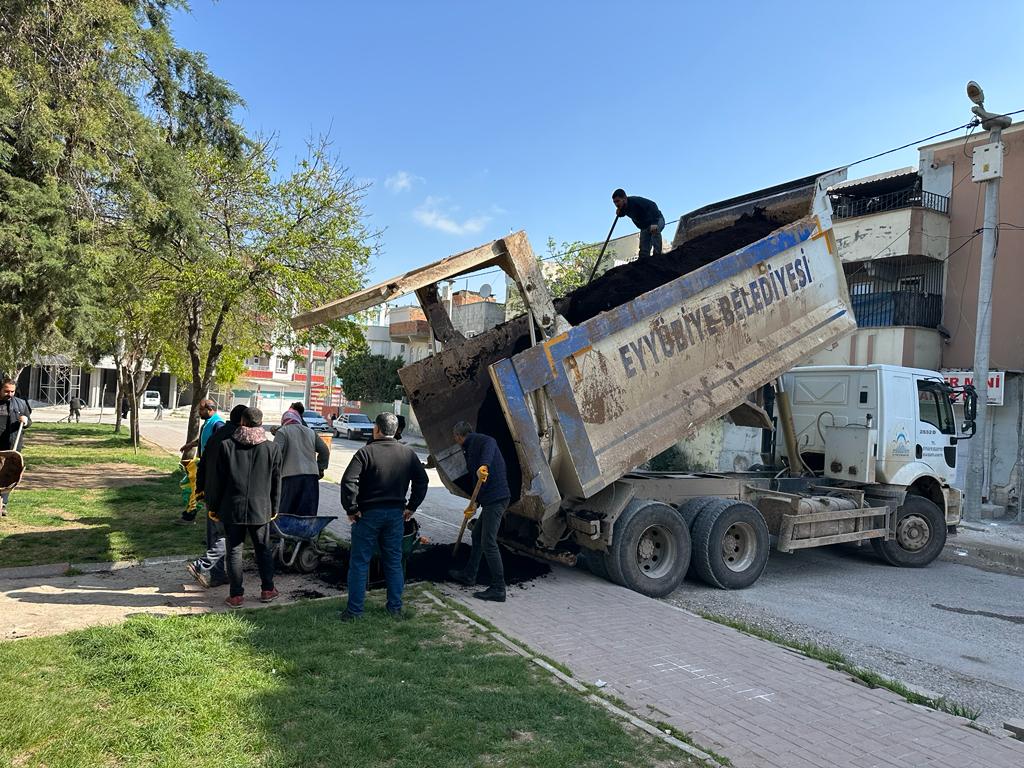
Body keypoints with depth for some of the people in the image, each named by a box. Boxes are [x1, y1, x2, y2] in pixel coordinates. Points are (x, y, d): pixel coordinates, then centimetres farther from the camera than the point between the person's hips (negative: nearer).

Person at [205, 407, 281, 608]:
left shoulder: (225, 446, -6)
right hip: (261, 509, 1)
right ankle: (267, 589, 22)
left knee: (234, 551, 7)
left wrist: (213, 506, 9)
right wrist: (274, 508, 15)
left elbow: (216, 479, -2)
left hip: (232, 509, -1)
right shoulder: (272, 449, -3)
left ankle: (236, 595, 11)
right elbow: (276, 482, 4)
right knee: (264, 549, 14)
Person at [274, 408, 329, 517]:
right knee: (308, 512, 7)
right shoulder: (311, 432, 19)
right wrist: (321, 468, 24)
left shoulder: (282, 431, 3)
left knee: (285, 512, 2)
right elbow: (325, 452, 17)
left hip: (291, 476, -4)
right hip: (312, 476, 4)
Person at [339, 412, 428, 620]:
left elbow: (348, 481, -20)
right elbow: (422, 481, 7)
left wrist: (351, 509, -11)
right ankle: (395, 607, 20)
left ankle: (354, 609, 10)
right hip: (396, 513, 4)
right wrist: (411, 507, 11)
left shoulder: (366, 452, -12)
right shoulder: (408, 453, 2)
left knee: (359, 562, 6)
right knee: (394, 561, 14)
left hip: (368, 514, -4)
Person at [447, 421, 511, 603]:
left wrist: (484, 465, -48)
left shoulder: (478, 440, -7)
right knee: (477, 535, 22)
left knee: (488, 543, -9)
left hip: (496, 499, -11)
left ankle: (498, 590, -4)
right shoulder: (470, 448, 24)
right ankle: (468, 575, 37)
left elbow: (490, 443, -32)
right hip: (489, 499, 11)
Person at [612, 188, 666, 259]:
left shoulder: (635, 200, -31)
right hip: (645, 227, 7)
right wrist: (619, 214, -11)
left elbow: (652, 205, -40)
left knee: (655, 230, -39)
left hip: (657, 220, -7)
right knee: (644, 250, -4)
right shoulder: (623, 208, -7)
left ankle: (657, 255, -41)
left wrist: (654, 223, -52)